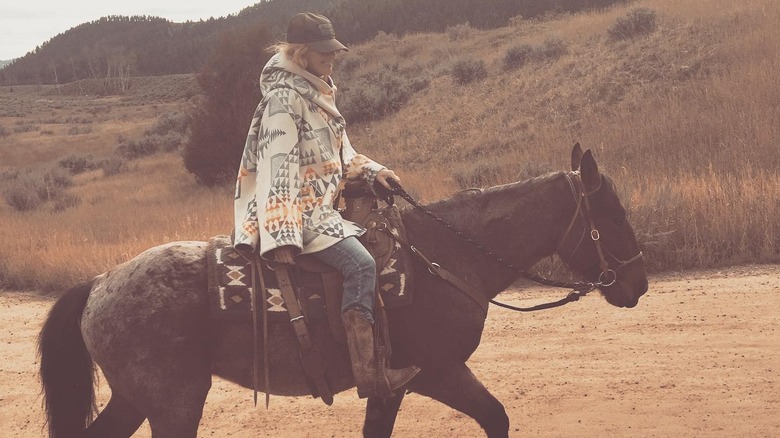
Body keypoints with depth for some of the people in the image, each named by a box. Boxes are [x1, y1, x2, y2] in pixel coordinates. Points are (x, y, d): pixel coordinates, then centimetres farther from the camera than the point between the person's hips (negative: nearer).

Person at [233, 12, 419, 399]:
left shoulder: (317, 94, 14)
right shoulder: (284, 98, -15)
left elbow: (338, 153, 24)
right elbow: (278, 167, -21)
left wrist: (370, 170, 5)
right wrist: (282, 237, -27)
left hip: (325, 205, 11)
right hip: (302, 210, -11)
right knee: (360, 264, -26)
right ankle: (369, 374, -30)